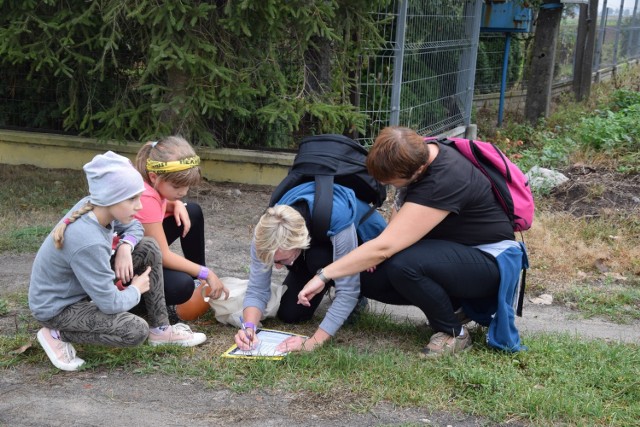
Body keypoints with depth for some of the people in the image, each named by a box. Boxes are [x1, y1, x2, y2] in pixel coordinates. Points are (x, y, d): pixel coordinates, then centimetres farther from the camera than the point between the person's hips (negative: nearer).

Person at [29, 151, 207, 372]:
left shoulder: (94, 206, -13)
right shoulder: (87, 242, -36)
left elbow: (133, 227, 10)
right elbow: (111, 304, -28)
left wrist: (125, 246, -12)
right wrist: (136, 289, -8)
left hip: (80, 283, 9)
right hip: (57, 308, -9)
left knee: (148, 249, -3)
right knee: (137, 331, -24)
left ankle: (160, 328, 9)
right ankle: (57, 334, -4)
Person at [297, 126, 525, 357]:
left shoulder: (443, 182, -34)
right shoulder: (418, 153, -9)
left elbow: (384, 247, -36)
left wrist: (323, 276, -33)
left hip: (489, 260, -9)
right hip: (454, 251, 9)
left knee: (403, 265, -34)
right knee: (370, 281, -6)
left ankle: (454, 333, -10)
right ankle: (453, 304, 9)